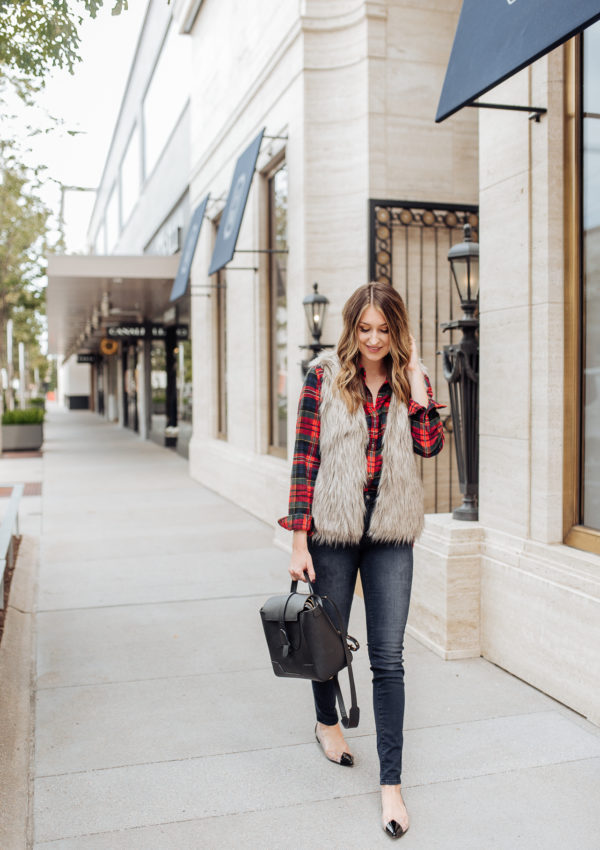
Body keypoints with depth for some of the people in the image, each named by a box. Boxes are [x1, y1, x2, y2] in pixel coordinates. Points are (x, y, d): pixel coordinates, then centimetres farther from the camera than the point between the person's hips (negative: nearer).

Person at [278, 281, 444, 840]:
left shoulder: (407, 381, 4)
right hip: (333, 528, -1)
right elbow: (305, 458, -5)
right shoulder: (324, 378, -3)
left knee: (388, 658, 1)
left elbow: (430, 444, -11)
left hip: (390, 534, 1)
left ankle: (391, 782, 12)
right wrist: (299, 538, -8)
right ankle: (326, 721, 47)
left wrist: (414, 377, -11)